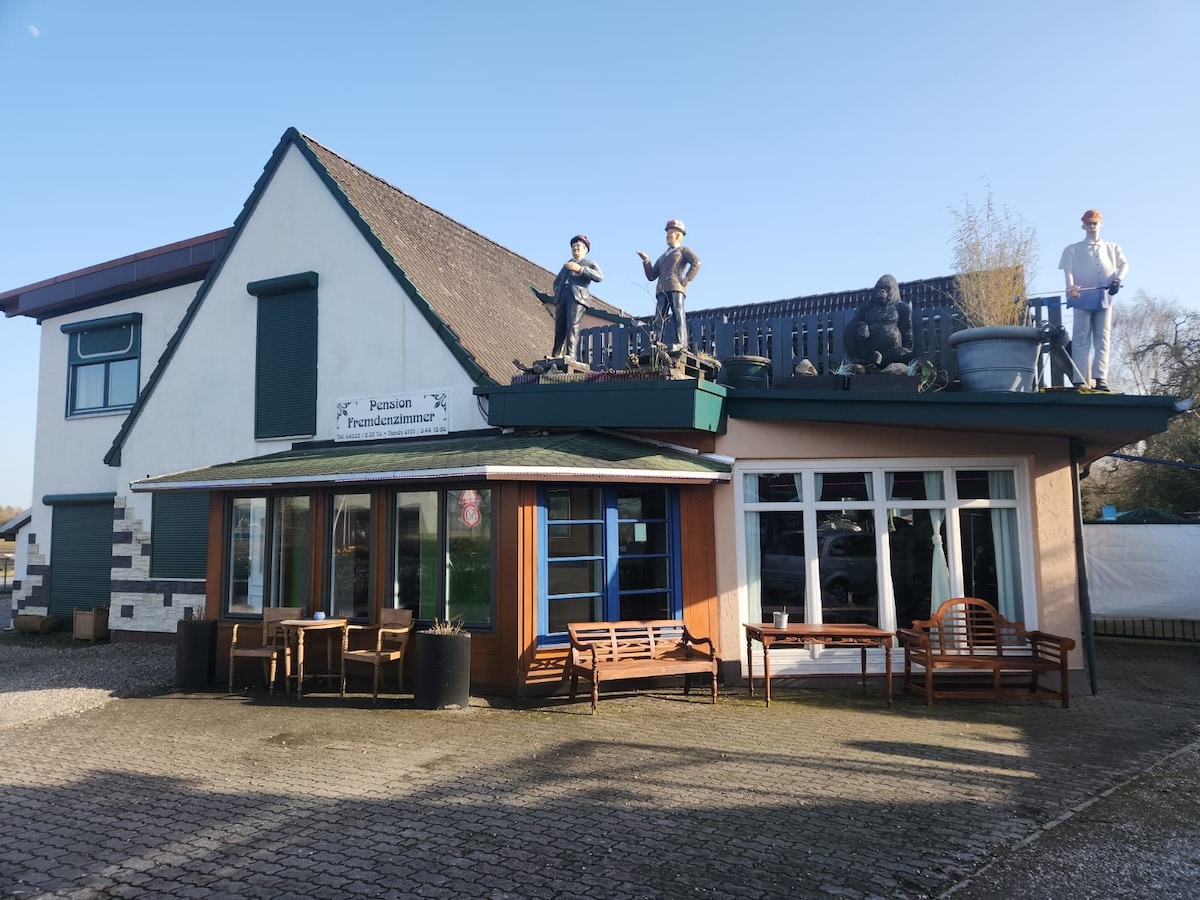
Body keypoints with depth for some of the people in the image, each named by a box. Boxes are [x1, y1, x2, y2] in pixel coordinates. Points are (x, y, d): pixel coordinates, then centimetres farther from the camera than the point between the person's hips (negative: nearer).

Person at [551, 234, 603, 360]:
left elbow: (599, 277, -6)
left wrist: (580, 269, -15)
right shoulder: (566, 264, 32)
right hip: (561, 297, 5)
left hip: (577, 297, -5)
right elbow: (557, 281, 39)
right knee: (559, 326, -6)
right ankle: (557, 354, -9)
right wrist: (557, 292, 16)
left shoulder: (589, 264, 14)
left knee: (573, 325, -19)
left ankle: (570, 354, -26)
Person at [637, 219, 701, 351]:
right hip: (662, 290, 6)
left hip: (676, 287, -6)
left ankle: (680, 342, -27)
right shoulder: (662, 258, 37)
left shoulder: (683, 251, 19)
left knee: (677, 314, -18)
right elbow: (651, 276, 27)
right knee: (659, 318, -7)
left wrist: (687, 279, -11)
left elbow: (696, 262, -2)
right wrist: (646, 260, 15)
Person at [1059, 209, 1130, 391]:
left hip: (1104, 297, 2)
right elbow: (1068, 270, -1)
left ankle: (1101, 378, -5)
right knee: (1081, 340, -7)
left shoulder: (1113, 247, 22)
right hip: (1082, 297, -2)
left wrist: (1118, 279, -12)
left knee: (1102, 339, -3)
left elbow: (1124, 264, 10)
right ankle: (1079, 381, -11)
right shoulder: (1073, 249, 14)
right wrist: (1070, 287, -22)